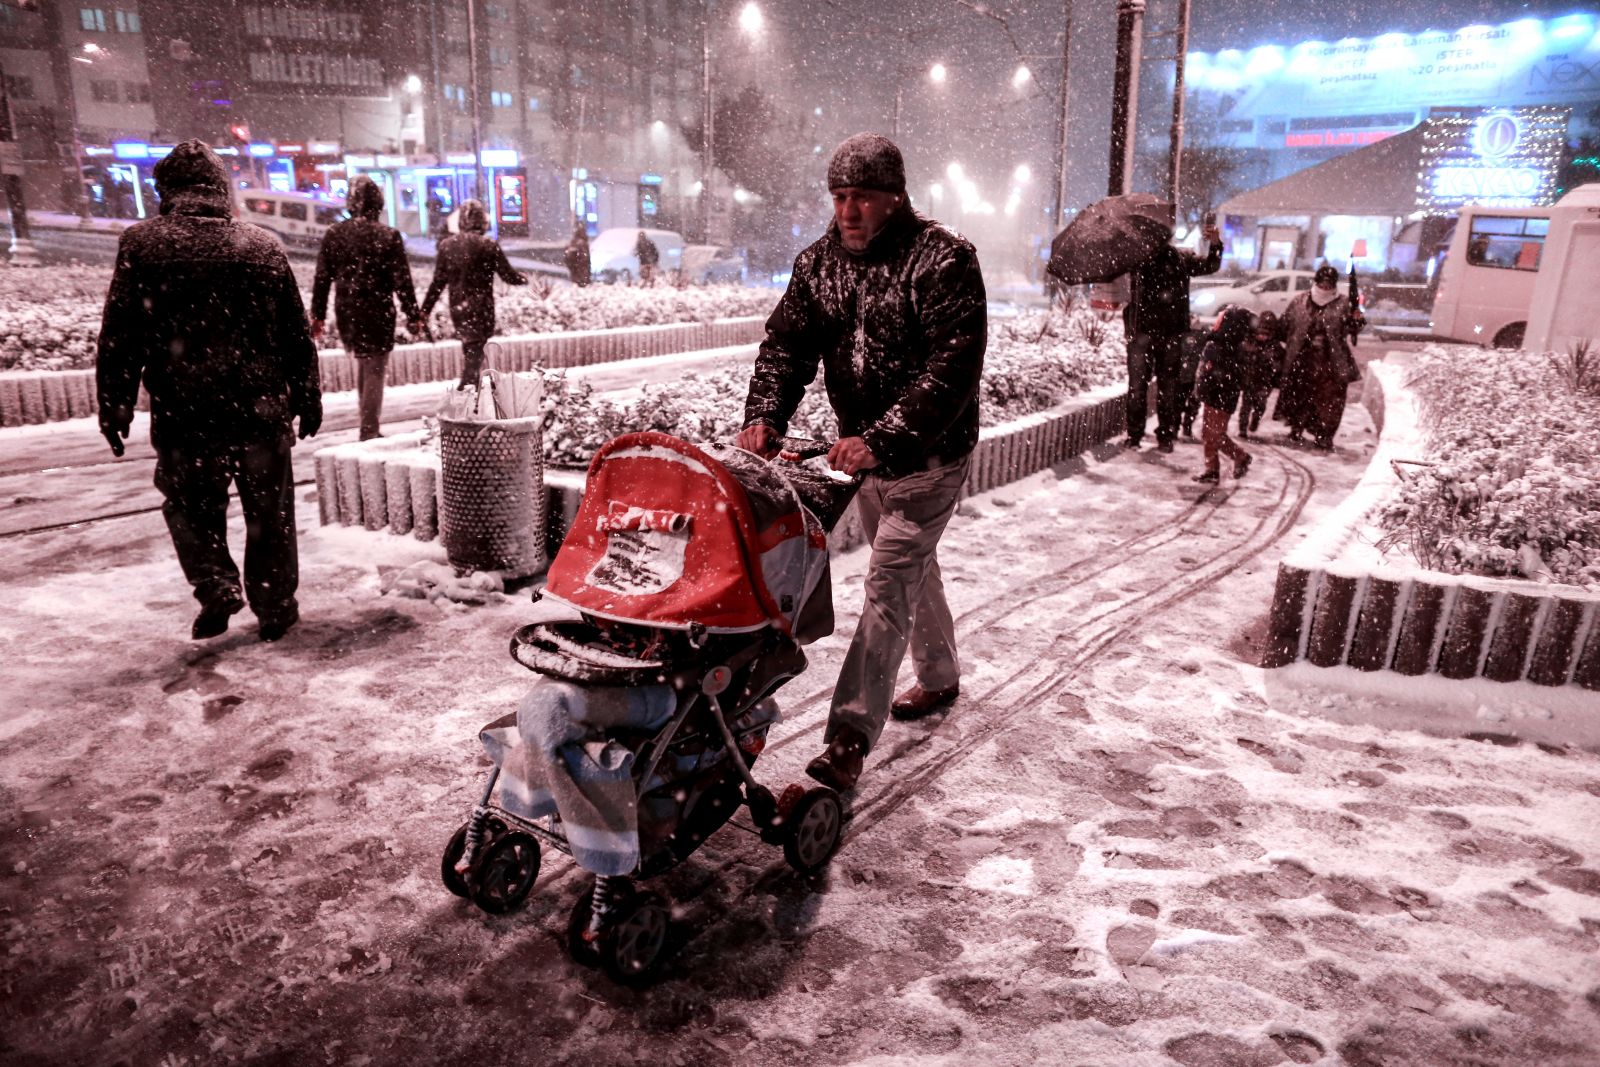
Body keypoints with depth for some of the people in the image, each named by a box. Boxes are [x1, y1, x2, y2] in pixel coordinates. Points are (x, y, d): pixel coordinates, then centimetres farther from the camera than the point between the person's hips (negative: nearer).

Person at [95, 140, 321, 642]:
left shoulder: (142, 243, -4)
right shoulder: (263, 244, 2)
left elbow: (120, 334, -4)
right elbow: (296, 333, 5)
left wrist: (114, 404, 4)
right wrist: (307, 397, 13)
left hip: (182, 413, -1)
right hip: (260, 409, 2)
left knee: (191, 504, 17)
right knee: (269, 510, 12)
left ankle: (216, 586, -1)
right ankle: (276, 608, 17)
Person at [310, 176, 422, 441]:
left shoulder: (333, 234, 3)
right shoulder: (388, 235, -9)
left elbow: (322, 278, 5)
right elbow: (402, 280, -9)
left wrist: (318, 315, 12)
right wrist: (413, 315, -3)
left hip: (346, 313, 4)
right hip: (377, 313, -4)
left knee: (363, 364, 20)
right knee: (375, 369, 1)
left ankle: (368, 423, 26)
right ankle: (369, 430, -1)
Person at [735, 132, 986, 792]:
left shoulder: (943, 260, -17)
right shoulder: (819, 262, 3)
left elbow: (953, 366, -28)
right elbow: (787, 343, -3)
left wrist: (885, 440, -39)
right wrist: (764, 416, -23)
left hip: (928, 458, -7)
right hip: (865, 451, 7)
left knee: (889, 584, -11)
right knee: (913, 569, 21)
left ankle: (851, 736, -10)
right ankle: (940, 678, 41)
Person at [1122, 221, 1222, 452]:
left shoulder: (1180, 258, 9)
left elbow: (1210, 266, 3)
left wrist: (1215, 245, -15)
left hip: (1171, 333, 2)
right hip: (1141, 331, -2)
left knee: (1169, 385, 6)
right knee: (1137, 384, 0)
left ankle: (1166, 435, 14)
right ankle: (1134, 433, 9)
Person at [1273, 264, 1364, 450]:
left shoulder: (1344, 304, 0)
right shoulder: (1299, 302, 4)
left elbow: (1353, 327, -2)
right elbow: (1285, 324, 13)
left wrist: (1357, 320, -23)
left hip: (1332, 362, -1)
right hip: (1302, 359, 1)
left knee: (1329, 398, 0)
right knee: (1299, 394, 12)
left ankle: (1324, 435, 11)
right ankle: (1296, 429, 29)